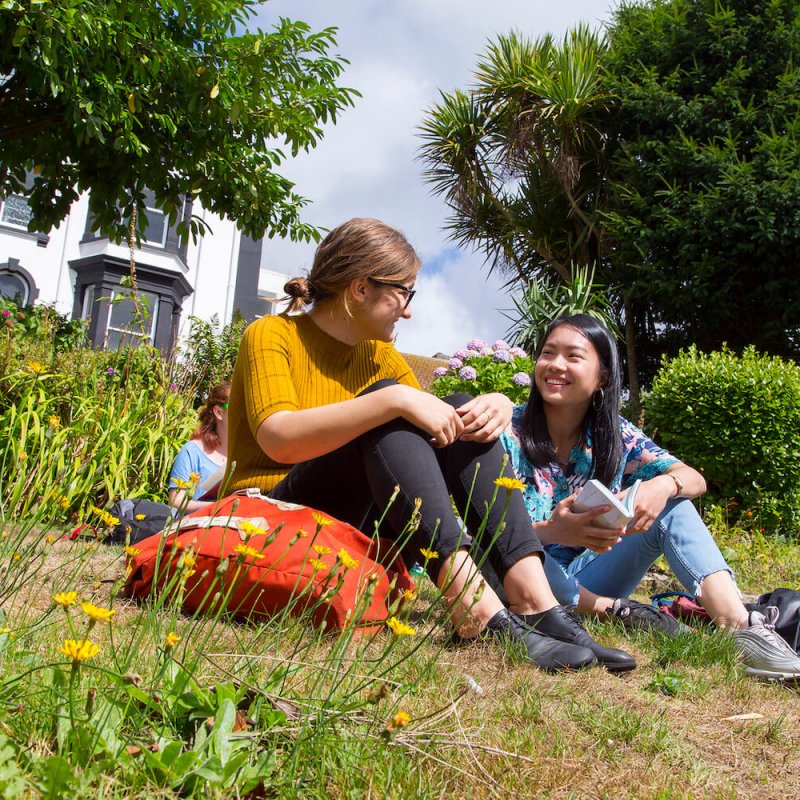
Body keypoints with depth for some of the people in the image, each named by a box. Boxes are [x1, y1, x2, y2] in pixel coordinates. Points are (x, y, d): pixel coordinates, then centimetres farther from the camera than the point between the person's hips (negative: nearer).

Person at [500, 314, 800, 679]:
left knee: (672, 507, -10)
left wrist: (665, 485, -28)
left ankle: (737, 623, -26)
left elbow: (694, 480, -2)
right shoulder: (509, 432, -11)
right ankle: (616, 610, -20)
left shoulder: (615, 435, 1)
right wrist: (551, 531, -41)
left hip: (588, 578, 4)